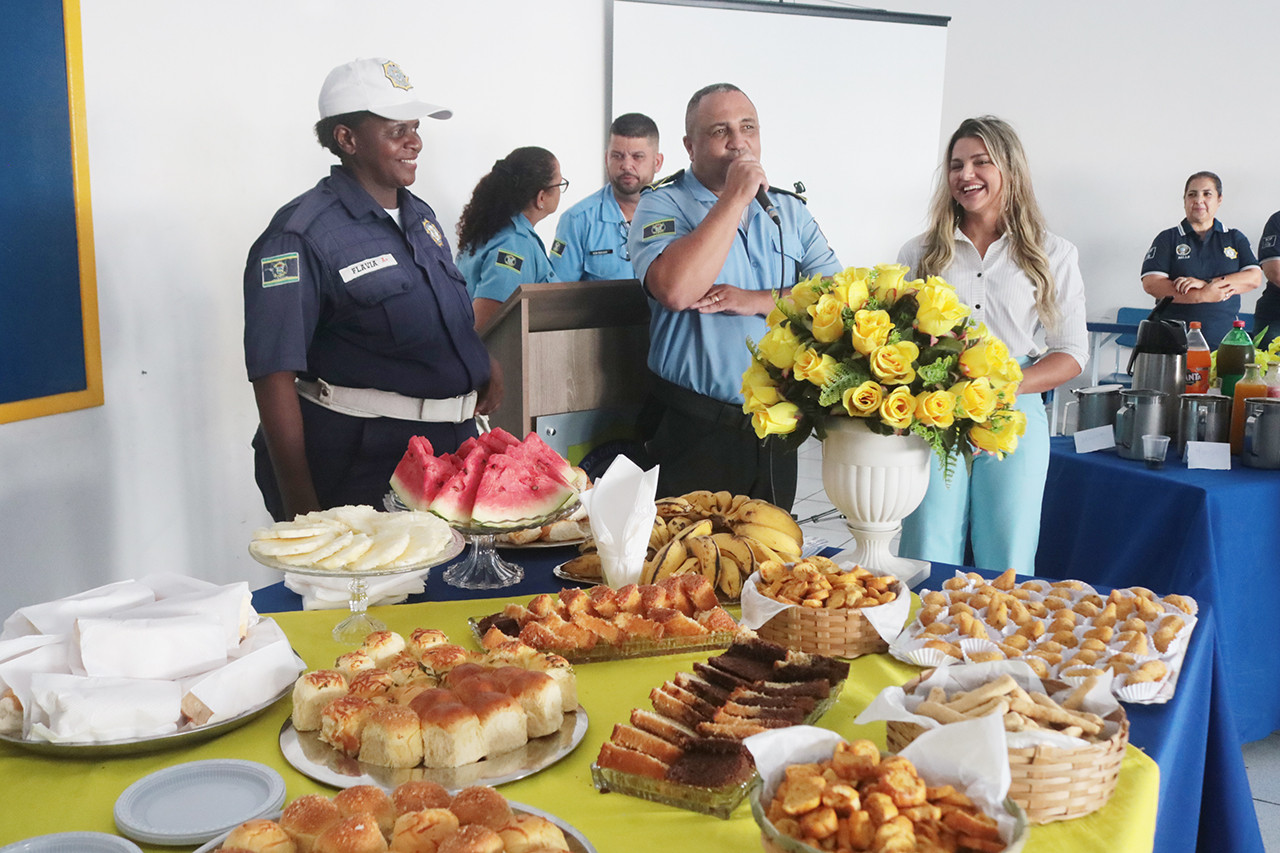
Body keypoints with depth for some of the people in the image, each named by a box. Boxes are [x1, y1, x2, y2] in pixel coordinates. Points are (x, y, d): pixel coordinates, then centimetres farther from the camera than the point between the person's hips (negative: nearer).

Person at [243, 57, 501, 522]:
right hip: (357, 462, -8)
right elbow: (274, 376, -18)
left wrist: (482, 366, 3)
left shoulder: (420, 215, 12)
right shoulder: (301, 235, -14)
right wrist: (301, 508, -21)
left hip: (453, 442, 8)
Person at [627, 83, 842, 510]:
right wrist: (737, 196, -18)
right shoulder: (661, 206, -4)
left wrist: (756, 301, -14)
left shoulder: (789, 210, 10)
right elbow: (676, 290, -25)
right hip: (693, 431, -4)